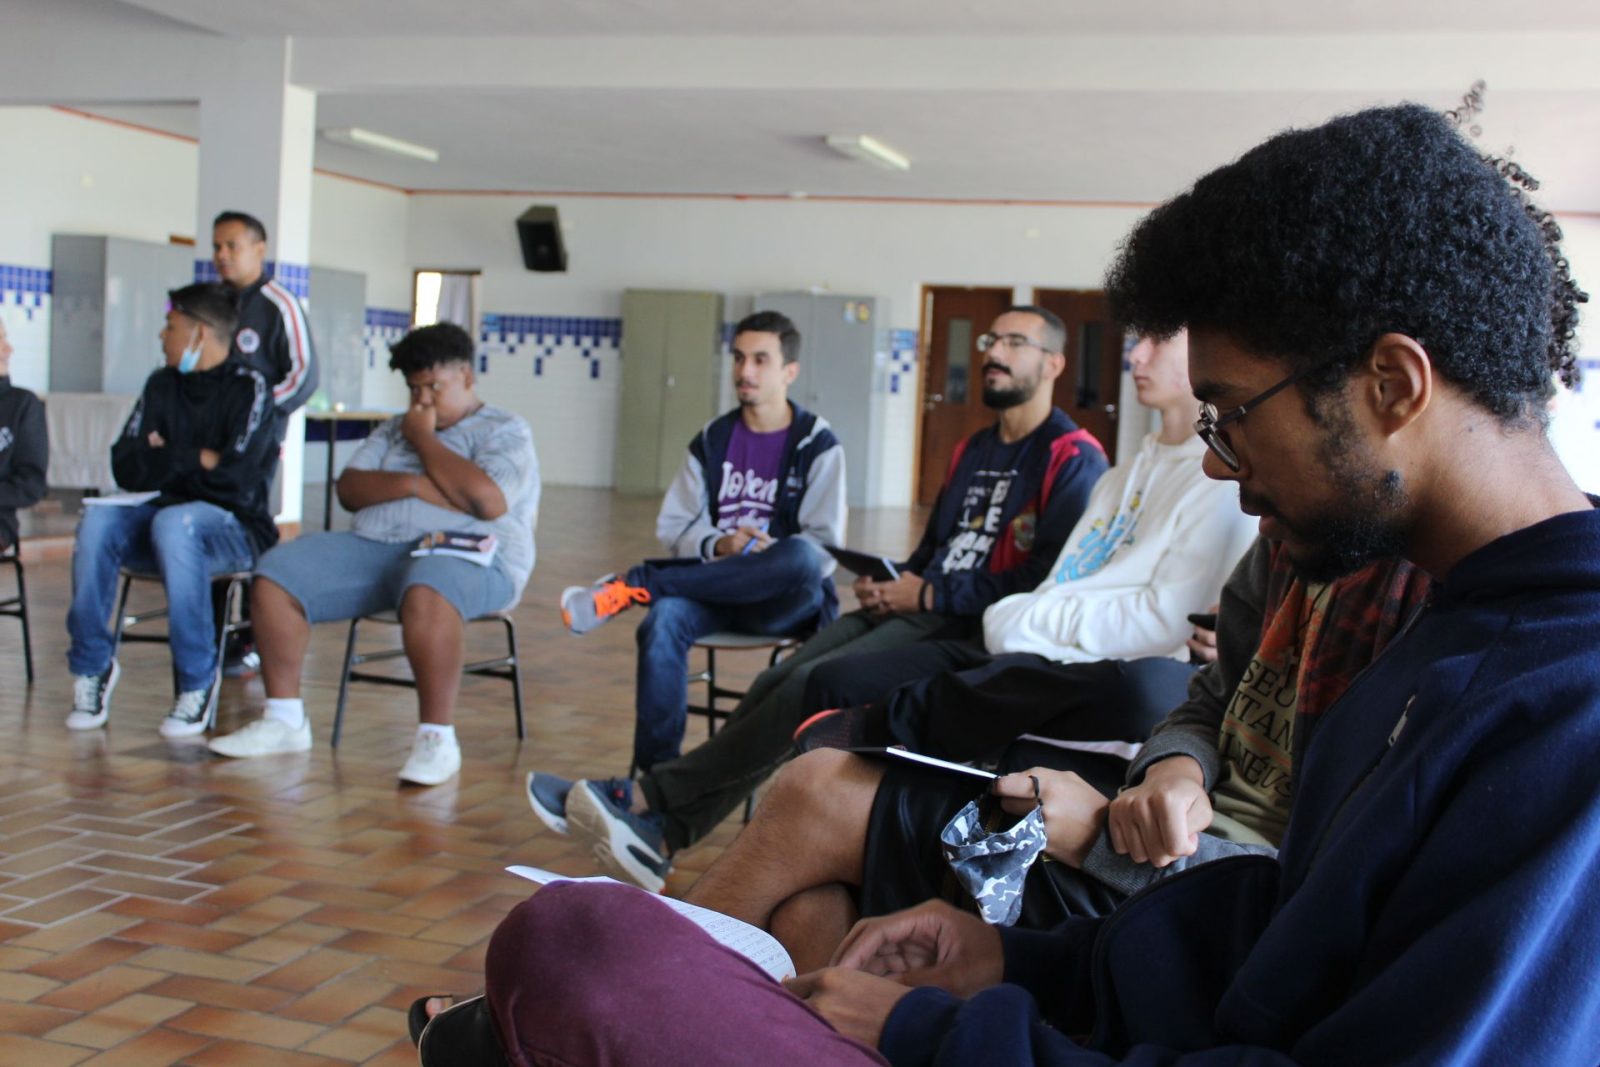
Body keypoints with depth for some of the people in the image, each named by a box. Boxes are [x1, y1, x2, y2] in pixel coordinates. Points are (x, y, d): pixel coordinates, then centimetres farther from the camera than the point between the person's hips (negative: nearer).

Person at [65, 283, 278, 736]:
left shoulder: (249, 388, -6)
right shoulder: (162, 385, 12)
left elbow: (235, 475, -18)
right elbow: (126, 468, 3)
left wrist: (165, 460, -4)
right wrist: (196, 460, -9)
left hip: (236, 529, -5)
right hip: (164, 515, 5)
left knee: (174, 522, -38)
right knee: (98, 521, -26)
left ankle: (198, 682, -27)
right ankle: (92, 665, -13)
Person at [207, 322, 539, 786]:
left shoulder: (506, 431, 5)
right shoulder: (395, 429, 26)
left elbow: (488, 501, -15)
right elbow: (348, 489, 12)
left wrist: (424, 439, -2)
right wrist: (412, 485, -7)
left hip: (469, 556, -6)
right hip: (374, 544, 7)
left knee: (427, 593, -42)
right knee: (274, 575, -12)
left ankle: (436, 738, -33)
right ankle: (284, 720, -4)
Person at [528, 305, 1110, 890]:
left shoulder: (1074, 461, -4)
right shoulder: (973, 450, 24)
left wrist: (930, 595, -13)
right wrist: (891, 583, 6)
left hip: (973, 627, -8)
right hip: (918, 607, 8)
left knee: (811, 686, -25)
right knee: (777, 682, -14)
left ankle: (652, 798, -20)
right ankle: (663, 830, -19)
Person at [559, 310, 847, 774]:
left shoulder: (817, 445, 1)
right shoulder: (712, 440, 11)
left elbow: (822, 549, -4)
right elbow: (672, 527, 7)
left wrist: (767, 555, -22)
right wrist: (718, 546, -14)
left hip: (784, 600, -2)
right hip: (717, 588, 2)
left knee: (802, 559, -37)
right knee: (663, 620, -32)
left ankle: (637, 585, -29)